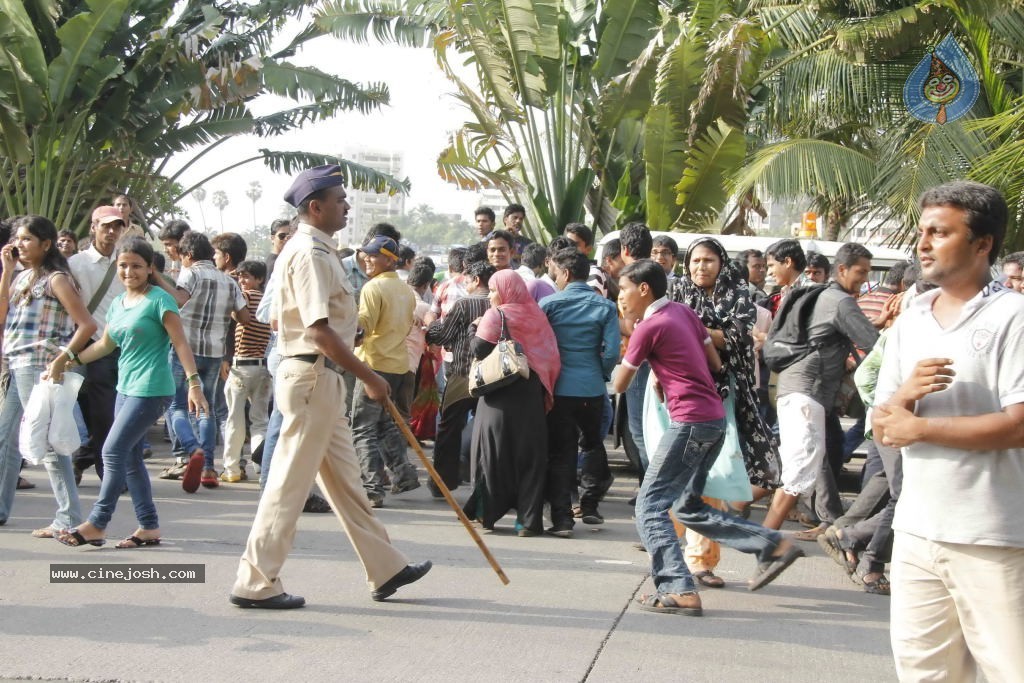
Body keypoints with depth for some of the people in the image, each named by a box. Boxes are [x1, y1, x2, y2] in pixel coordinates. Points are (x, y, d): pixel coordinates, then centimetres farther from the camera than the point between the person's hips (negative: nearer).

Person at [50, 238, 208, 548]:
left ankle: (96, 525, -1)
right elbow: (106, 344, 23)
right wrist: (67, 361, 19)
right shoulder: (118, 303, 13)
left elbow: (180, 343, -13)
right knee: (130, 457, 8)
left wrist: (194, 383, -21)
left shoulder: (159, 300, -9)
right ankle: (149, 527, 14)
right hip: (126, 386, 8)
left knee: (114, 452, -9)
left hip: (151, 388, -8)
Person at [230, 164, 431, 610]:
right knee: (291, 482, -4)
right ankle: (255, 583, 3)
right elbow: (320, 330, -23)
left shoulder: (310, 249, 16)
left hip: (320, 377, 11)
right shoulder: (311, 253, -16)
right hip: (313, 376, -11)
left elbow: (279, 319, 21)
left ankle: (385, 569, 23)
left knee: (344, 479, 14)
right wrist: (369, 378, -19)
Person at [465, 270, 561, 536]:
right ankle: (529, 518, 4)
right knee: (529, 456, 6)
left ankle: (486, 513, 11)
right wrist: (545, 392, 9)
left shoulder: (496, 315, -7)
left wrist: (477, 329, 9)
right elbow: (551, 356, 4)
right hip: (531, 395, 3)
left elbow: (477, 350, -9)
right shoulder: (536, 314, 5)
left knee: (494, 454, 6)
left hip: (499, 397, -3)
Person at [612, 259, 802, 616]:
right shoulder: (684, 311, 12)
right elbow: (715, 363, 17)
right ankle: (773, 545, 17)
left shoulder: (648, 328, -11)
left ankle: (679, 591, -12)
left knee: (650, 506, -4)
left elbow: (619, 385, -2)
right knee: (688, 507, 19)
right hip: (715, 417, 9)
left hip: (689, 422, -9)